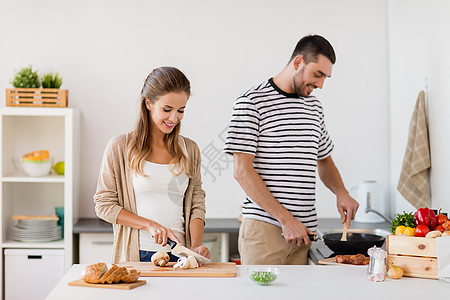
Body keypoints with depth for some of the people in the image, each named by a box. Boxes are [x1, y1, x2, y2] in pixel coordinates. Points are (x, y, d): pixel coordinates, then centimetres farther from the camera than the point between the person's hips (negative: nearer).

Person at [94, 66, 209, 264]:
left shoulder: (190, 150, 12)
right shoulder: (119, 148, 1)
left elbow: (196, 205, 11)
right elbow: (104, 204, 1)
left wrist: (196, 245, -5)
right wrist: (149, 224, -10)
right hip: (136, 256, -2)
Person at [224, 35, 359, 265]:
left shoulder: (314, 107, 16)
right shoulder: (251, 102, -5)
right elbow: (242, 171, -12)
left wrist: (340, 192, 6)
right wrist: (285, 218, -15)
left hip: (304, 230, 6)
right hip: (264, 227, -5)